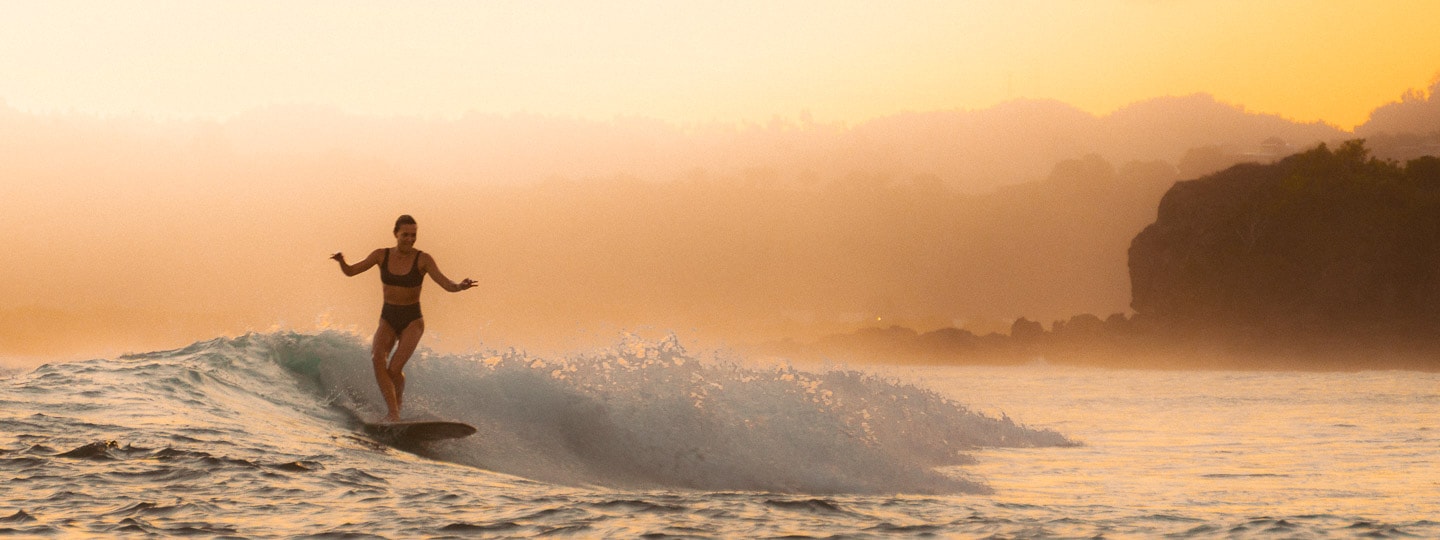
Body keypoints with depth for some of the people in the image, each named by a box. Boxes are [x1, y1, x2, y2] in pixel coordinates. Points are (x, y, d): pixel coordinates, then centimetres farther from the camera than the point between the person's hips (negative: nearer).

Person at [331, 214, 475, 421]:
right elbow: (350, 271, 1)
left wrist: (459, 286, -42)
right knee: (377, 359, -25)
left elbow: (446, 284, -19)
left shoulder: (423, 259, -10)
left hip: (412, 320, -3)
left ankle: (398, 402, 16)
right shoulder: (382, 255, -1)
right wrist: (341, 262, -22)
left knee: (395, 368, -18)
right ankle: (393, 413, -25)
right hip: (388, 319, 3)